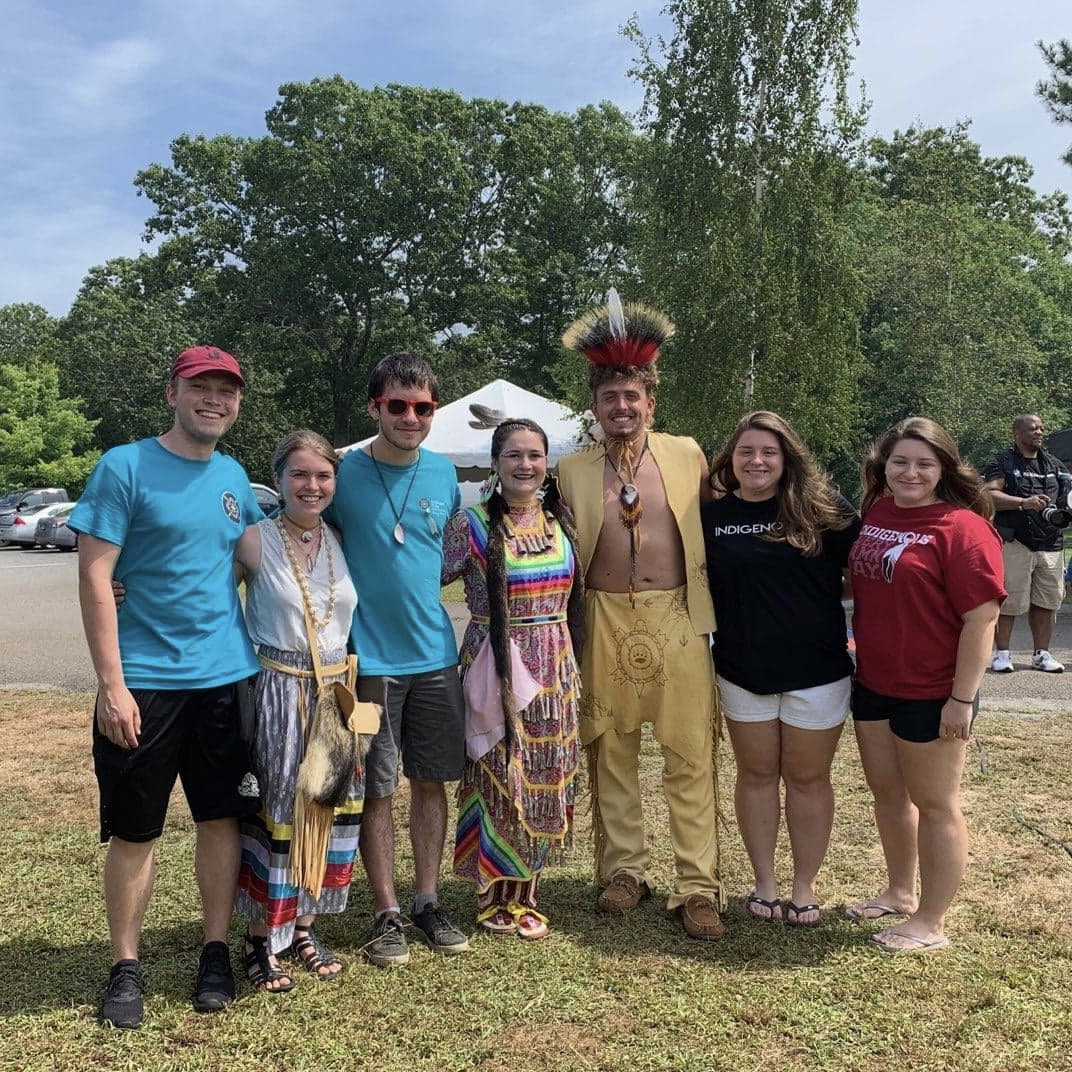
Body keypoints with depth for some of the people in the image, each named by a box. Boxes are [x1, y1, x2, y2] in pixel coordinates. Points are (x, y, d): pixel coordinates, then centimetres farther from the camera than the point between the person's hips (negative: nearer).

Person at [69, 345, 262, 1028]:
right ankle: (126, 967, 24)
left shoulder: (234, 476, 9)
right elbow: (95, 578, -10)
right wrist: (112, 684, -15)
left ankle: (217, 953, 26)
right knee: (133, 833, 7)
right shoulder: (124, 467, -7)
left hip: (227, 678, 5)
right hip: (144, 683, -4)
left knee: (222, 819, 11)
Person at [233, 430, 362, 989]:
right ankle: (260, 939, 19)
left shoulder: (339, 540, 6)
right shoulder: (255, 540, -7)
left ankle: (302, 927, 28)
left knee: (330, 809, 11)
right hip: (279, 693, -5)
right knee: (276, 812, 1)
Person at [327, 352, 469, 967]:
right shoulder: (345, 471, -8)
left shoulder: (444, 472, 4)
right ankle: (388, 912, 20)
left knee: (432, 781, 11)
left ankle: (429, 902, 25)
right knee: (377, 789, 5)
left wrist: (419, 582, 3)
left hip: (436, 655, 4)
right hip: (370, 659, -4)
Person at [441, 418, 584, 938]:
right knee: (497, 778, 3)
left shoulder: (561, 521, 7)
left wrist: (570, 665, 13)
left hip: (554, 668, 5)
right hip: (495, 666, -4)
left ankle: (525, 894, 25)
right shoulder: (472, 524, -7)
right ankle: (491, 896, 20)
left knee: (544, 781, 10)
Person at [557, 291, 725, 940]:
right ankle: (625, 869, 27)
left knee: (691, 758, 2)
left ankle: (699, 888, 12)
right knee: (612, 755, 11)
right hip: (606, 624, 1)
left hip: (678, 621, 0)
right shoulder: (573, 470, 4)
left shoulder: (688, 456, 4)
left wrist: (714, 611, 7)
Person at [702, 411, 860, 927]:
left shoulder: (821, 508, -7)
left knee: (807, 778, 11)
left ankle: (805, 887, 27)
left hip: (817, 672, -2)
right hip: (743, 672, 2)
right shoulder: (712, 517, 0)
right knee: (757, 774, 14)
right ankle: (764, 882, 30)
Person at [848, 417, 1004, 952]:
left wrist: (962, 698, -19)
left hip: (930, 694, -7)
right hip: (873, 683, 7)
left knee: (933, 803, 8)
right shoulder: (875, 515, 5)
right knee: (886, 791, 20)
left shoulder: (962, 528, -17)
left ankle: (931, 923, 23)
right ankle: (899, 892, 40)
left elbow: (981, 618, -19)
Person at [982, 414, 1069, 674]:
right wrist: (1023, 503, -23)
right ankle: (1001, 653, 8)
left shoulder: (1054, 464, 19)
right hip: (1014, 543, -6)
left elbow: (1066, 494, 23)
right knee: (1008, 601, -3)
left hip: (1050, 543, 6)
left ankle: (1041, 654, 18)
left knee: (1046, 602, 8)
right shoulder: (1001, 462, 0)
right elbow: (989, 495, -13)